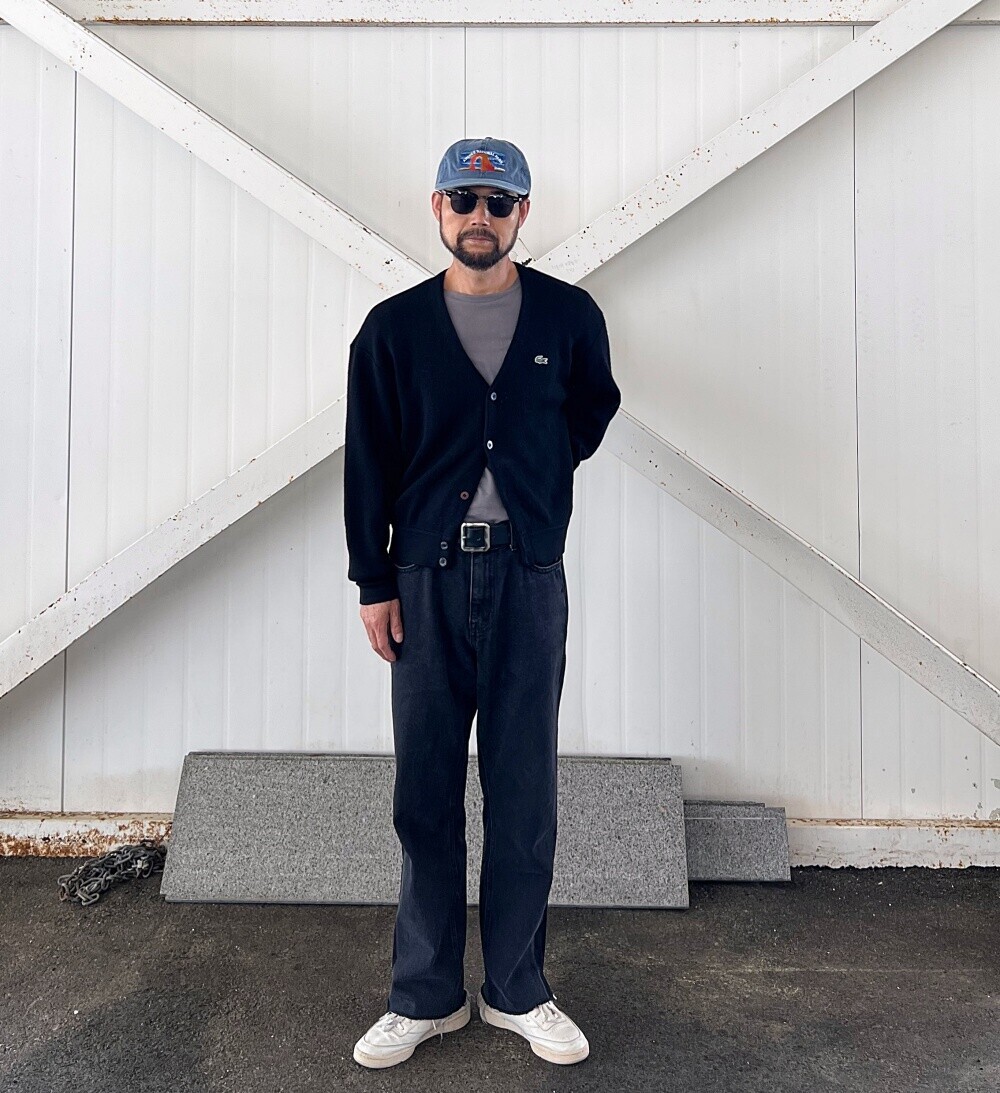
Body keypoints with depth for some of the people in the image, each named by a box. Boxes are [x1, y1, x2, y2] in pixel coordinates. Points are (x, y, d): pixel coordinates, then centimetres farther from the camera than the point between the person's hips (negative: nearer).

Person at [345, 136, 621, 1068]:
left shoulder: (569, 316, 5)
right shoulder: (394, 327, 4)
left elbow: (594, 410, 22)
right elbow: (367, 463, 4)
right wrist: (374, 584, 0)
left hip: (529, 579, 0)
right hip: (426, 581, 0)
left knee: (524, 795, 7)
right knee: (425, 795, 6)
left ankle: (517, 990, 24)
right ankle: (427, 995, 22)